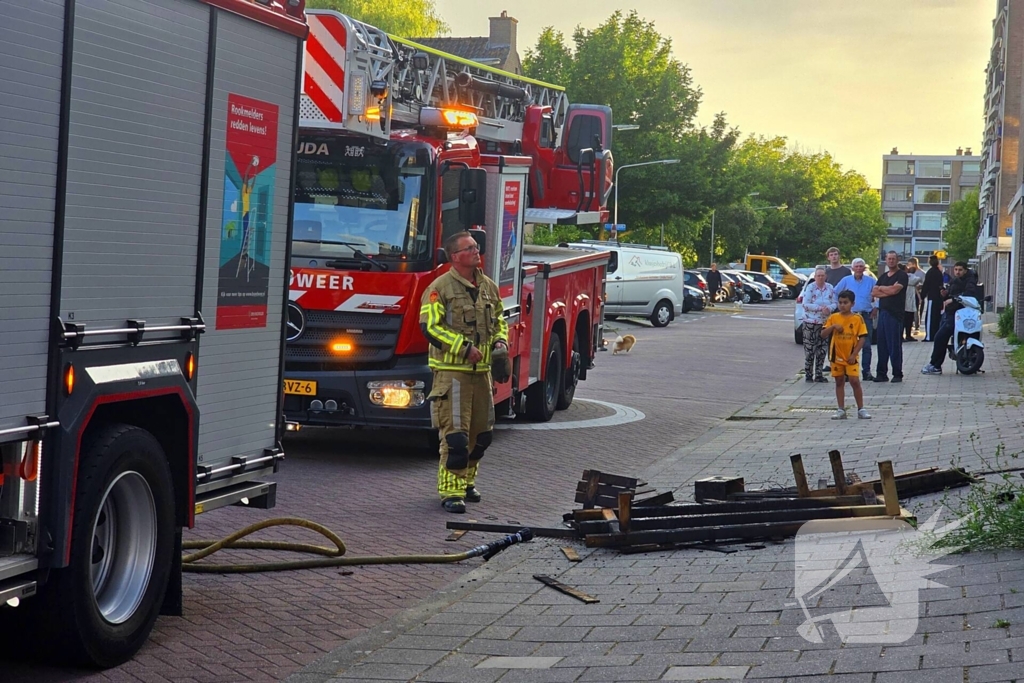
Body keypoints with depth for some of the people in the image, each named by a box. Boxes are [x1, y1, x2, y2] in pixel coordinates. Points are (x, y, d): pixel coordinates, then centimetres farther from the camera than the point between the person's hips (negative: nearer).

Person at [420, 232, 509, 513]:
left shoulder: (488, 286, 12)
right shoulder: (440, 287, -9)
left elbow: (499, 321, 24)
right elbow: (430, 326, -15)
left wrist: (500, 344, 3)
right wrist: (464, 347, -18)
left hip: (481, 371, 7)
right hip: (452, 371, -7)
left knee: (481, 432, 13)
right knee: (455, 433, -9)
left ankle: (466, 480, 29)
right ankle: (451, 492, -4)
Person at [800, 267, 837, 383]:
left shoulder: (830, 288, 6)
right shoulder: (810, 288, -6)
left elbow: (834, 303, 5)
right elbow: (806, 304, -13)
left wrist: (829, 308, -17)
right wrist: (820, 308, -19)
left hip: (825, 322, 4)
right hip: (810, 322, -4)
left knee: (822, 350, 6)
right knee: (809, 349, -4)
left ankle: (819, 374, 13)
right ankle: (808, 374, 3)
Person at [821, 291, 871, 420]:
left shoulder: (857, 318, -5)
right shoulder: (833, 317, 2)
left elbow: (862, 338, -6)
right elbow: (823, 334, 0)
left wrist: (854, 354, -12)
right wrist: (833, 327, -18)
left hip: (850, 357, -3)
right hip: (836, 356, 3)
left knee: (855, 381, -6)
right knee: (839, 382, 9)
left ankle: (861, 409, 4)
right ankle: (841, 410, 14)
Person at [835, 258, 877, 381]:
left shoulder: (871, 281, 2)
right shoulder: (846, 280, 3)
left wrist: (876, 308, 2)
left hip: (866, 315, 0)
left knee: (866, 345, 1)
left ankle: (866, 371, 5)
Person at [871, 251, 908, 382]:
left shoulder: (901, 275, -2)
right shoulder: (883, 276, 19)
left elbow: (894, 289, -16)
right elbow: (874, 293, 8)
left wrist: (881, 288, 1)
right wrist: (888, 292, -7)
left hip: (895, 314, -6)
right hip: (882, 312, 6)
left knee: (894, 345, -5)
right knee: (881, 344, 6)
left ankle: (897, 374, 1)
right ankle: (881, 373, 10)